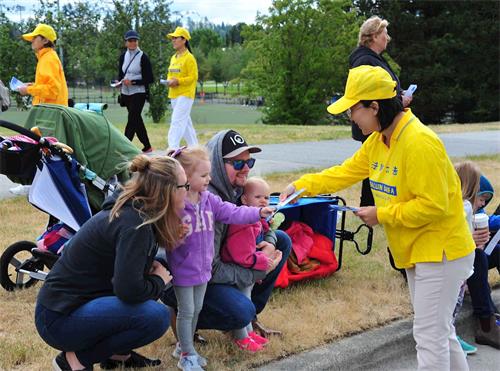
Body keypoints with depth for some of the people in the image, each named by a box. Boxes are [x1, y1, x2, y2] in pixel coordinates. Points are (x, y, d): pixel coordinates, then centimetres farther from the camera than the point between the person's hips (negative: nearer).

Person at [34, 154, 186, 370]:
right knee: (156, 316, -24)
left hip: (80, 300, 9)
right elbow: (129, 290, -29)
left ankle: (117, 353, 13)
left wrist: (156, 269, 2)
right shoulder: (133, 224, -22)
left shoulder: (130, 209, 4)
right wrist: (159, 281, -9)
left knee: (159, 268, 9)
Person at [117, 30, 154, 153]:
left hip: (139, 93, -6)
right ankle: (147, 147, 21)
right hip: (126, 93, 6)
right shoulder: (123, 56, 10)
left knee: (132, 119, -12)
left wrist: (132, 82, -17)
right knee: (136, 120, 11)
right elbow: (120, 74, 16)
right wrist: (121, 82, -7)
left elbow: (149, 79, -10)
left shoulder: (143, 57, -7)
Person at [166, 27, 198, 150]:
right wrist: (169, 81, 1)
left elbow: (193, 77, -13)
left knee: (177, 121, -16)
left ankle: (173, 148, -20)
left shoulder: (189, 58, -9)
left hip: (185, 94, -8)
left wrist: (178, 81, -21)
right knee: (185, 122, 14)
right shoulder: (173, 58, 15)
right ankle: (194, 147, 23)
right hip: (174, 95, 9)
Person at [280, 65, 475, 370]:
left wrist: (381, 215, -19)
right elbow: (345, 172, 10)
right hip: (416, 251, 9)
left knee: (431, 334, -3)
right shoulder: (377, 141, 3)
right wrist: (300, 186, 1)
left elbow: (433, 205, -27)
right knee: (438, 329, 20)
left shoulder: (420, 143, -26)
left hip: (441, 252, -9)